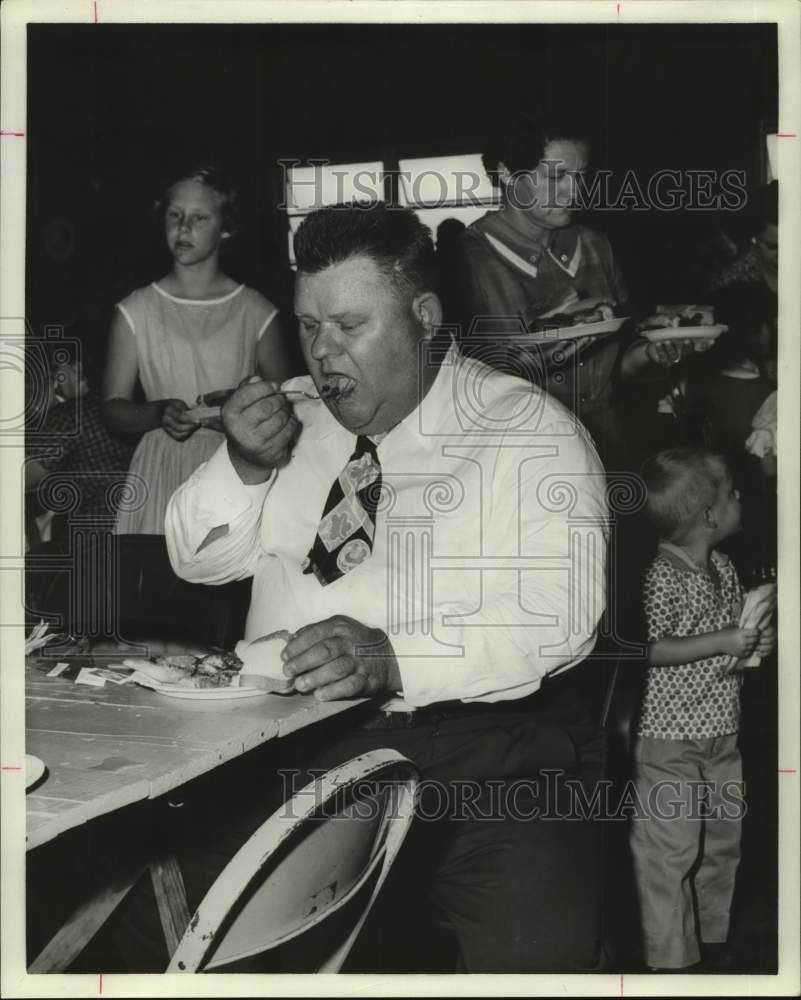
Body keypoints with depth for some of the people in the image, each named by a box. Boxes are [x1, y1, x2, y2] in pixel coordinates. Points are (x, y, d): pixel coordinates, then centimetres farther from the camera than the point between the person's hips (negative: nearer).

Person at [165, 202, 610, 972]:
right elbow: (198, 560, 15)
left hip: (486, 746, -4)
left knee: (535, 945, -29)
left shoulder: (530, 430, -3)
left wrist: (392, 658, -29)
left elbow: (558, 618, -14)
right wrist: (242, 466, -6)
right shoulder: (297, 416, 14)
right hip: (292, 735, 5)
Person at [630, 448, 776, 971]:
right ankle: (673, 957, 13)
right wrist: (724, 643, -24)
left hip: (723, 732, 8)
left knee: (724, 840, 18)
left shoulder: (725, 567, 5)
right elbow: (649, 649, -25)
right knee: (670, 850, 0)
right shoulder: (663, 577, -20)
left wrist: (759, 642, 2)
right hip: (672, 739, -8)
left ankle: (715, 936, 35)